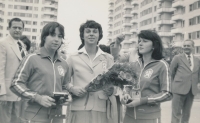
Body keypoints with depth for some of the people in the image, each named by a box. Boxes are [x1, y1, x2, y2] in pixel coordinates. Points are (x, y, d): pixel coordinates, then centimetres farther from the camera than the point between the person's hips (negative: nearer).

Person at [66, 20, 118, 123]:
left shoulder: (108, 58, 11)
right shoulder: (73, 58, 6)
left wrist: (110, 91, -7)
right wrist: (72, 88, -9)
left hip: (103, 109, 1)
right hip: (80, 109, -1)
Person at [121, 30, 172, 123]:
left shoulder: (161, 65, -8)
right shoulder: (133, 65, 4)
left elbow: (167, 94, -9)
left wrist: (142, 100, -15)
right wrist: (126, 95, -7)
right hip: (130, 115, 4)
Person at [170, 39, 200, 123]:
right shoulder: (177, 58, 0)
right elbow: (171, 72, 8)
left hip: (192, 91, 4)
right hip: (179, 89, -4)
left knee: (186, 114, 12)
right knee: (176, 113, -6)